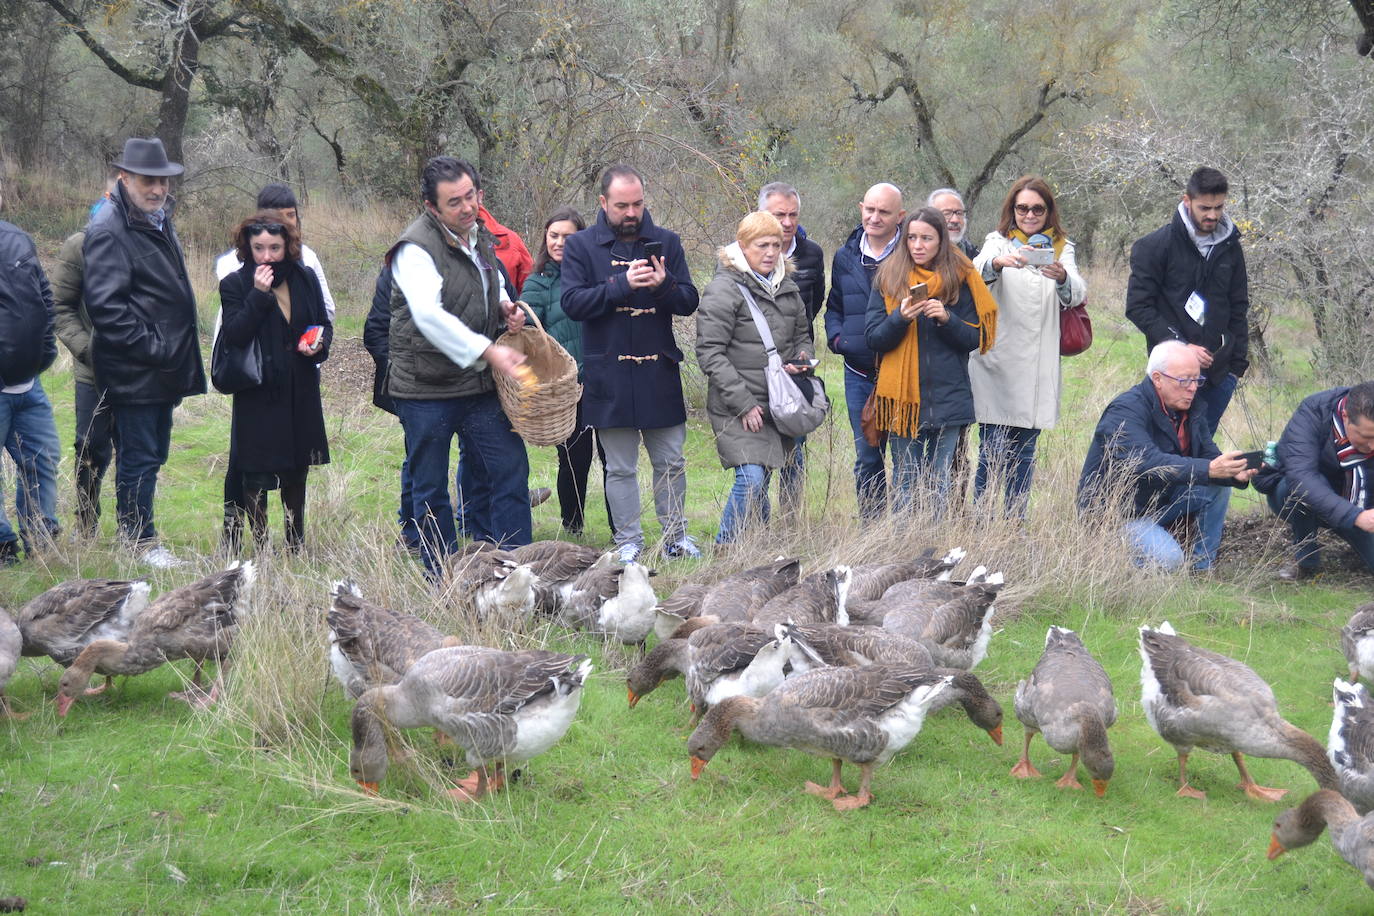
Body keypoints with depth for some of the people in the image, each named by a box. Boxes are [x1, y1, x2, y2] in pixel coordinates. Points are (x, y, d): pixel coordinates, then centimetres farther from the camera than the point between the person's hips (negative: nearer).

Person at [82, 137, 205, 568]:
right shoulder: (109, 230, -16)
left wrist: (174, 353, 16)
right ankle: (141, 543, 6)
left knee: (151, 454, 15)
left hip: (162, 367, 9)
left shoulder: (158, 221, 14)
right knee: (138, 457, -2)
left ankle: (133, 532, 25)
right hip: (133, 371, -9)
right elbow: (105, 306, -22)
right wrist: (151, 347, -20)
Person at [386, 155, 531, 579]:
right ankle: (442, 579, 15)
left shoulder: (479, 237, 10)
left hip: (480, 384, 7)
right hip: (425, 389, -7)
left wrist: (504, 307, 6)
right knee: (430, 489, 4)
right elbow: (428, 315, -29)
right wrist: (488, 351, -34)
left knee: (509, 469, 3)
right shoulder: (416, 247, -15)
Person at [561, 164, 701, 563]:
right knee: (620, 468, 5)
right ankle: (628, 542, 14)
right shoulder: (580, 246, 0)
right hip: (609, 375, -2)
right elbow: (573, 302, -11)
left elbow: (689, 302, 3)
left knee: (671, 462, 9)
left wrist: (664, 286, -18)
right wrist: (623, 284, -22)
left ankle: (675, 536, 21)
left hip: (659, 373, 2)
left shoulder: (666, 242, 7)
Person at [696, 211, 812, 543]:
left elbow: (802, 335, 27)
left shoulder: (787, 288, 13)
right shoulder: (724, 289, -9)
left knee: (760, 482, 10)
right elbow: (710, 353, -13)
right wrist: (743, 403, -17)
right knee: (751, 480, -16)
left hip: (777, 405, 6)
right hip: (737, 409, -6)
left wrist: (802, 361, 2)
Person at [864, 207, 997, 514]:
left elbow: (974, 339, 3)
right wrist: (900, 318, -16)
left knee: (939, 483, 2)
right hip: (902, 395, 0)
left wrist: (947, 319, -15)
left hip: (946, 396, 0)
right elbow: (872, 339, 2)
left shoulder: (960, 279, 4)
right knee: (905, 481, 2)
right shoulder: (888, 278, 5)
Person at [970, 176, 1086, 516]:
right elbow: (978, 269, -16)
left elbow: (1076, 293, -7)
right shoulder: (998, 242, 7)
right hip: (997, 360, -3)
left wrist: (1062, 277, -31)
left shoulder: (1061, 249, 12)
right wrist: (998, 263, -40)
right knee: (993, 451, -6)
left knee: (1024, 453, 7)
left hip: (1037, 367, 3)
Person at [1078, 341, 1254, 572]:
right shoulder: (1126, 411, -23)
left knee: (1219, 488, -7)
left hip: (1159, 502, 8)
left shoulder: (1189, 411, 4)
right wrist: (1209, 470, -46)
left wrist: (1235, 473, -26)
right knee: (1168, 560, -28)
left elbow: (1209, 455, -1)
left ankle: (1202, 569, 2)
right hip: (1116, 514, -8)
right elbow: (1148, 463, -38)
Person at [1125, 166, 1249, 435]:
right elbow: (1138, 307, -8)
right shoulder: (1155, 247, -6)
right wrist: (1180, 345, -15)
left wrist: (1238, 362, 9)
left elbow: (1238, 308, 18)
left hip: (1219, 372, 5)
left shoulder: (1229, 247, 10)